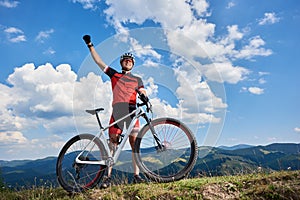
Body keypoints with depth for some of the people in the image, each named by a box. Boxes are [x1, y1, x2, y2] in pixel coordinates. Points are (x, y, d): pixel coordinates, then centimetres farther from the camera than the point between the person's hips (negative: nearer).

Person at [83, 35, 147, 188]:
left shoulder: (137, 80, 22)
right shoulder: (114, 75, 21)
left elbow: (143, 93, 8)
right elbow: (99, 62, 19)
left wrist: (145, 99, -15)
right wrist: (90, 46, 15)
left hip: (132, 110, 1)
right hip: (117, 110, 0)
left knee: (134, 142, -3)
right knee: (113, 142, -5)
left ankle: (136, 175, 3)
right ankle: (108, 177, -1)